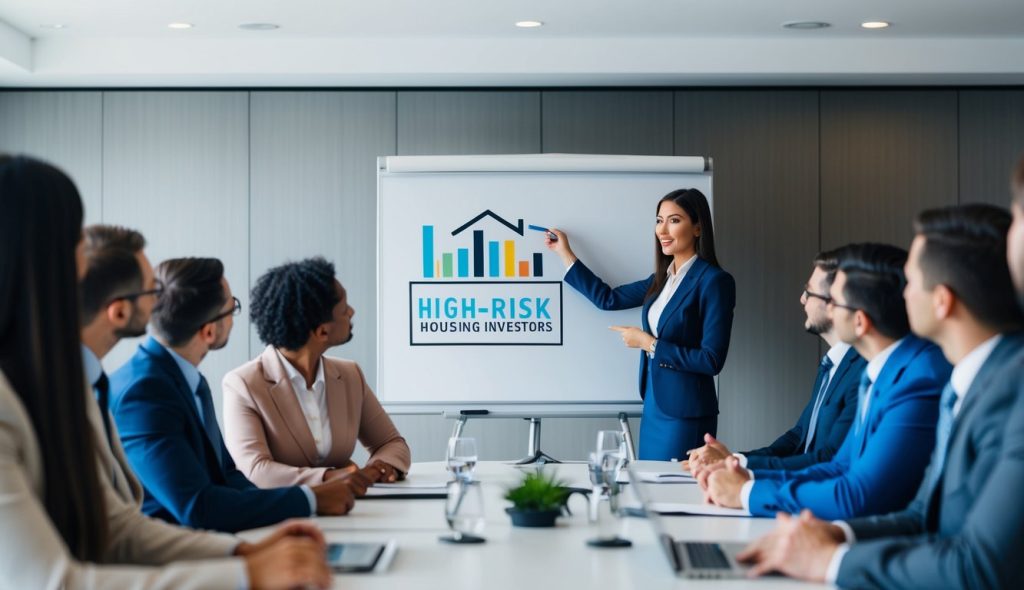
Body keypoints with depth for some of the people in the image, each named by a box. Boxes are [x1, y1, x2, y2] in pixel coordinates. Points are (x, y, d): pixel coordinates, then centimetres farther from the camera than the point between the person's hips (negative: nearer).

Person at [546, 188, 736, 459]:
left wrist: (649, 343, -14)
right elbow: (608, 298, 19)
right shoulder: (663, 278, 10)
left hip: (686, 413, -8)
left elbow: (712, 361, -17)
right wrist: (565, 254, 22)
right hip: (652, 405, 8)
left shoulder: (714, 281, -14)